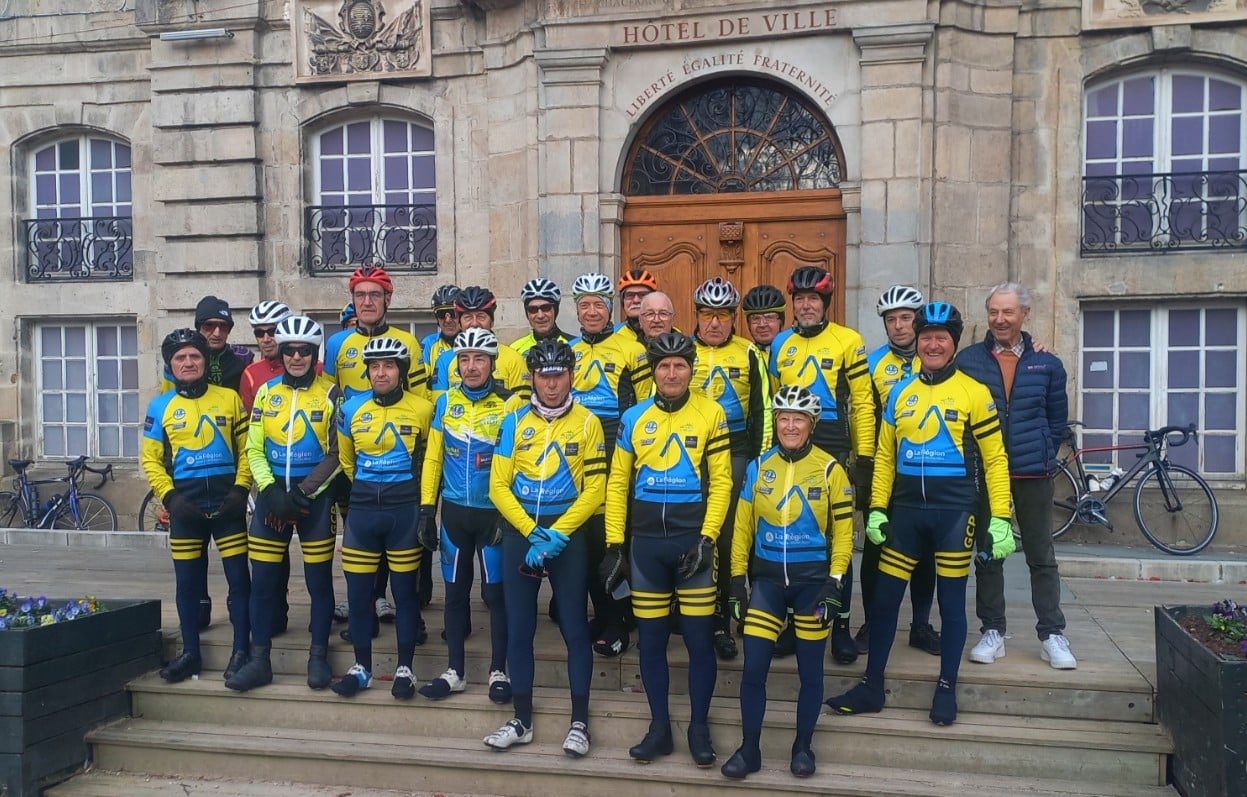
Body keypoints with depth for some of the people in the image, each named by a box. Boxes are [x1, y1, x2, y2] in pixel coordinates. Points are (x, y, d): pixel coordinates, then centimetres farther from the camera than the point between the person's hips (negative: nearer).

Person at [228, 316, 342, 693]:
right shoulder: (266, 392, 6)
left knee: (319, 581, 4)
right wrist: (271, 491, -10)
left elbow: (337, 454, -6)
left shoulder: (331, 393, -3)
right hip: (272, 495, 3)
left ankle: (318, 657, 16)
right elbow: (254, 449, 5)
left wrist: (302, 493, -14)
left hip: (316, 497, -3)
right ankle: (259, 661, 13)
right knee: (263, 581, 4)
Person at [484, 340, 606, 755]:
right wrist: (532, 532, -12)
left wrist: (558, 534, -15)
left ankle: (579, 722, 12)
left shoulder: (588, 423, -2)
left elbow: (595, 489, -6)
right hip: (518, 532, 2)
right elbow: (499, 487, -1)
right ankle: (522, 720, 19)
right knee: (519, 628, 7)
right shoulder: (514, 422, 2)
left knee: (574, 628, 2)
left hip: (568, 534, -2)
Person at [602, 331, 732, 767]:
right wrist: (614, 546, 3)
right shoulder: (633, 418, 6)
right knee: (651, 638, 9)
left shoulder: (711, 413, -1)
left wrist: (706, 539, -11)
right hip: (646, 541, 3)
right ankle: (659, 726, 22)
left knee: (700, 638, 2)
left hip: (692, 539, -2)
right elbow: (617, 483, 7)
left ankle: (699, 727, 18)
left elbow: (721, 481, -3)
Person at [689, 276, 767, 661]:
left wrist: (761, 457, 1)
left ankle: (722, 618, 6)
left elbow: (759, 410, 7)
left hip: (735, 451, 0)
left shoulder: (749, 354, 6)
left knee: (729, 535, -3)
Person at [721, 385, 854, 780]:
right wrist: (738, 578, 3)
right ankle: (749, 750, 13)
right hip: (766, 577, 2)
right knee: (753, 669, -1)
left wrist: (834, 583, -8)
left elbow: (843, 531, -2)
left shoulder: (830, 470, -5)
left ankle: (803, 747, 25)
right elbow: (743, 526, 6)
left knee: (810, 671, 8)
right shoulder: (758, 467, 2)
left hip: (812, 578, -1)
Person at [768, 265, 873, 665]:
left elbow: (862, 403, -3)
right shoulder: (779, 343, 11)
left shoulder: (848, 341, -1)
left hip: (833, 451, -4)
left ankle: (841, 626, 12)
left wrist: (864, 457, -6)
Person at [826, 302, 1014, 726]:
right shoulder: (899, 393, 9)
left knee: (951, 601, 6)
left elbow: (994, 458, -2)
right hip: (906, 509, 3)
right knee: (884, 598, 6)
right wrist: (877, 509, 5)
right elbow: (885, 456, 11)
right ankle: (872, 686, 18)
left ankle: (946, 689, 21)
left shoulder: (974, 393, -2)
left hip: (954, 511, -3)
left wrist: (1001, 519, -6)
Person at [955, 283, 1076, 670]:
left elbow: (1058, 419, 12)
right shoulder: (967, 360, 1)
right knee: (988, 556, 7)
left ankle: (1052, 635, 16)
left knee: (1042, 557, 7)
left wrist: (1044, 454, 3)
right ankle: (992, 632, 17)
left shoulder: (1047, 364, 5)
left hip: (1033, 474, 1)